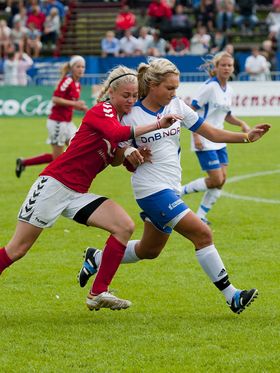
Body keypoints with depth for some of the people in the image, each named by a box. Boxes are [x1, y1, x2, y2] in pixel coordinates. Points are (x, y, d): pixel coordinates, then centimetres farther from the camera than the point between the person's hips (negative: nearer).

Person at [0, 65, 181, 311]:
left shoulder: (120, 117, 13)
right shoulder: (101, 110, -11)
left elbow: (114, 159, 16)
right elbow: (115, 133, -33)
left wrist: (127, 152, -6)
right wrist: (157, 125, -35)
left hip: (78, 194, 8)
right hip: (55, 184, -8)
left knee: (125, 226, -10)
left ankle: (98, 293, -7)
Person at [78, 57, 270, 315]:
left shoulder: (176, 106, 4)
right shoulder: (131, 116, -10)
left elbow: (210, 132, 5)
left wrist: (246, 137, -4)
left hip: (170, 188, 8)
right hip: (152, 189, -8)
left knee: (149, 250, 20)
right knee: (203, 234, -16)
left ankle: (96, 259, 41)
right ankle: (232, 297, -11)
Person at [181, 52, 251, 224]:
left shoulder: (229, 90, 9)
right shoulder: (210, 87, -15)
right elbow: (191, 110, -16)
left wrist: (242, 123, 6)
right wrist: (196, 135, -21)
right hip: (204, 141, -8)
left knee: (222, 179, 2)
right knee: (216, 180, -12)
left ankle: (201, 216, 12)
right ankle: (178, 193, 5)